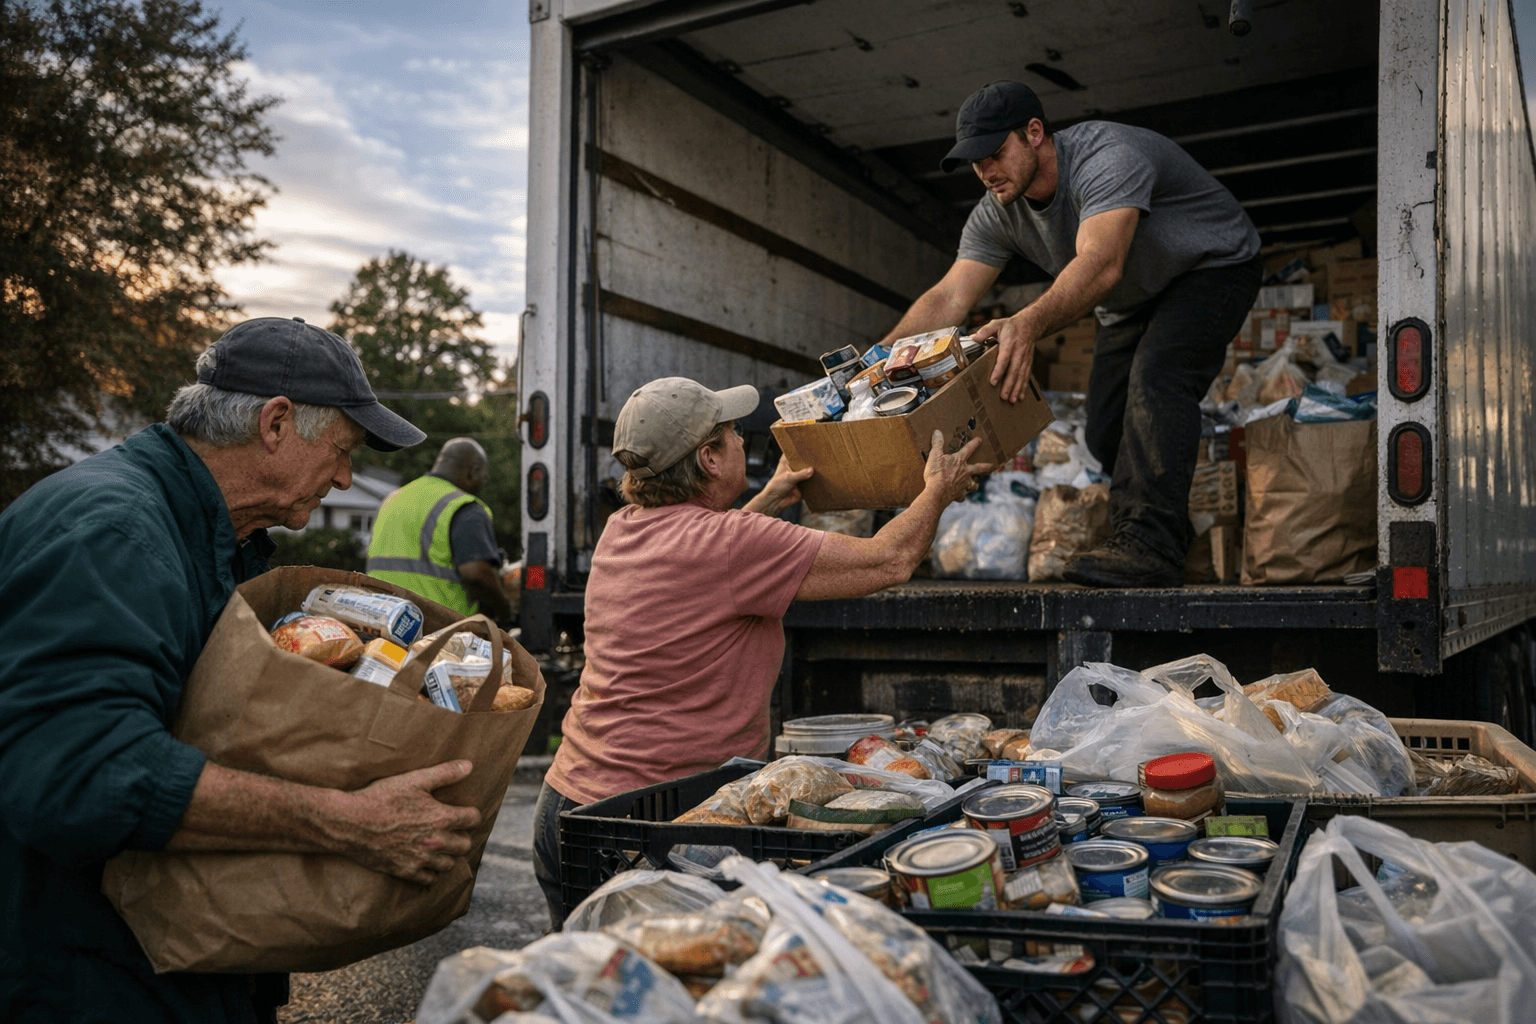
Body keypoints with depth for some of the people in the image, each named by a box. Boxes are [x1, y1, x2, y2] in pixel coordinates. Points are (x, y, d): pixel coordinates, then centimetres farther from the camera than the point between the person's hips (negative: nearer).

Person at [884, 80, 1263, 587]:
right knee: (1108, 435, -1)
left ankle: (1150, 544, -35)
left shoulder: (1108, 157, -35)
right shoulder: (996, 214, -13)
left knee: (1156, 377, -32)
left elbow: (1100, 264, -52)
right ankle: (1168, 522, 20)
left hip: (1211, 269, -7)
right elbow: (947, 298, -19)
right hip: (1132, 301, 8)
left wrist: (1030, 323, -70)